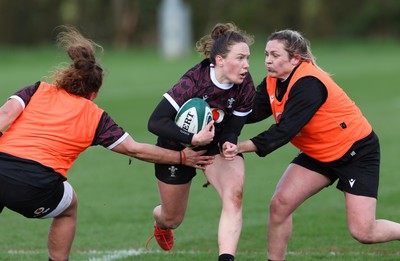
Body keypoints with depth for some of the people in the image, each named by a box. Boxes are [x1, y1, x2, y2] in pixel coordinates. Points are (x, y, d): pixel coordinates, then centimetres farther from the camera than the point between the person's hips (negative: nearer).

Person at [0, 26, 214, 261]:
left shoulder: (38, 90, 19)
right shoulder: (95, 117, 16)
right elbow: (135, 149, 21)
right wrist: (182, 157, 31)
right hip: (37, 185, -1)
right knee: (68, 209, 30)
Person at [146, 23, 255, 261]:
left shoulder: (245, 87, -22)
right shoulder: (193, 82, -35)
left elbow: (233, 127, -12)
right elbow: (155, 122, -36)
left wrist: (229, 143, -35)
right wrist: (193, 139, -47)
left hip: (216, 143, 3)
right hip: (177, 147, -3)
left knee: (234, 195, -28)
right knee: (173, 219, 15)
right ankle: (160, 221, 55)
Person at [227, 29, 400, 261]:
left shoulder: (308, 85, -30)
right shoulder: (273, 82, -4)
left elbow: (285, 131, -35)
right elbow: (252, 113, -11)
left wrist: (242, 147, -40)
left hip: (358, 151, -8)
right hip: (319, 154, 8)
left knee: (363, 233, -10)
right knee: (280, 204, -9)